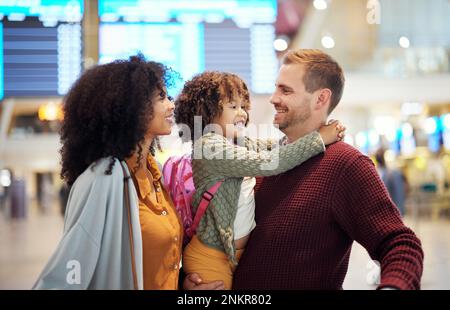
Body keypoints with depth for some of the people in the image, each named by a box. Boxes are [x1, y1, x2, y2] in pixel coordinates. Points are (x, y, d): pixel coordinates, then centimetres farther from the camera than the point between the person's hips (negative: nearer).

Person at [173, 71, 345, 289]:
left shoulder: (239, 142, 8)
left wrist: (326, 132, -14)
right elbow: (269, 162, -26)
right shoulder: (209, 146, -20)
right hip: (212, 257, -8)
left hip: (239, 252, 8)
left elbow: (274, 148, 0)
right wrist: (319, 139, -21)